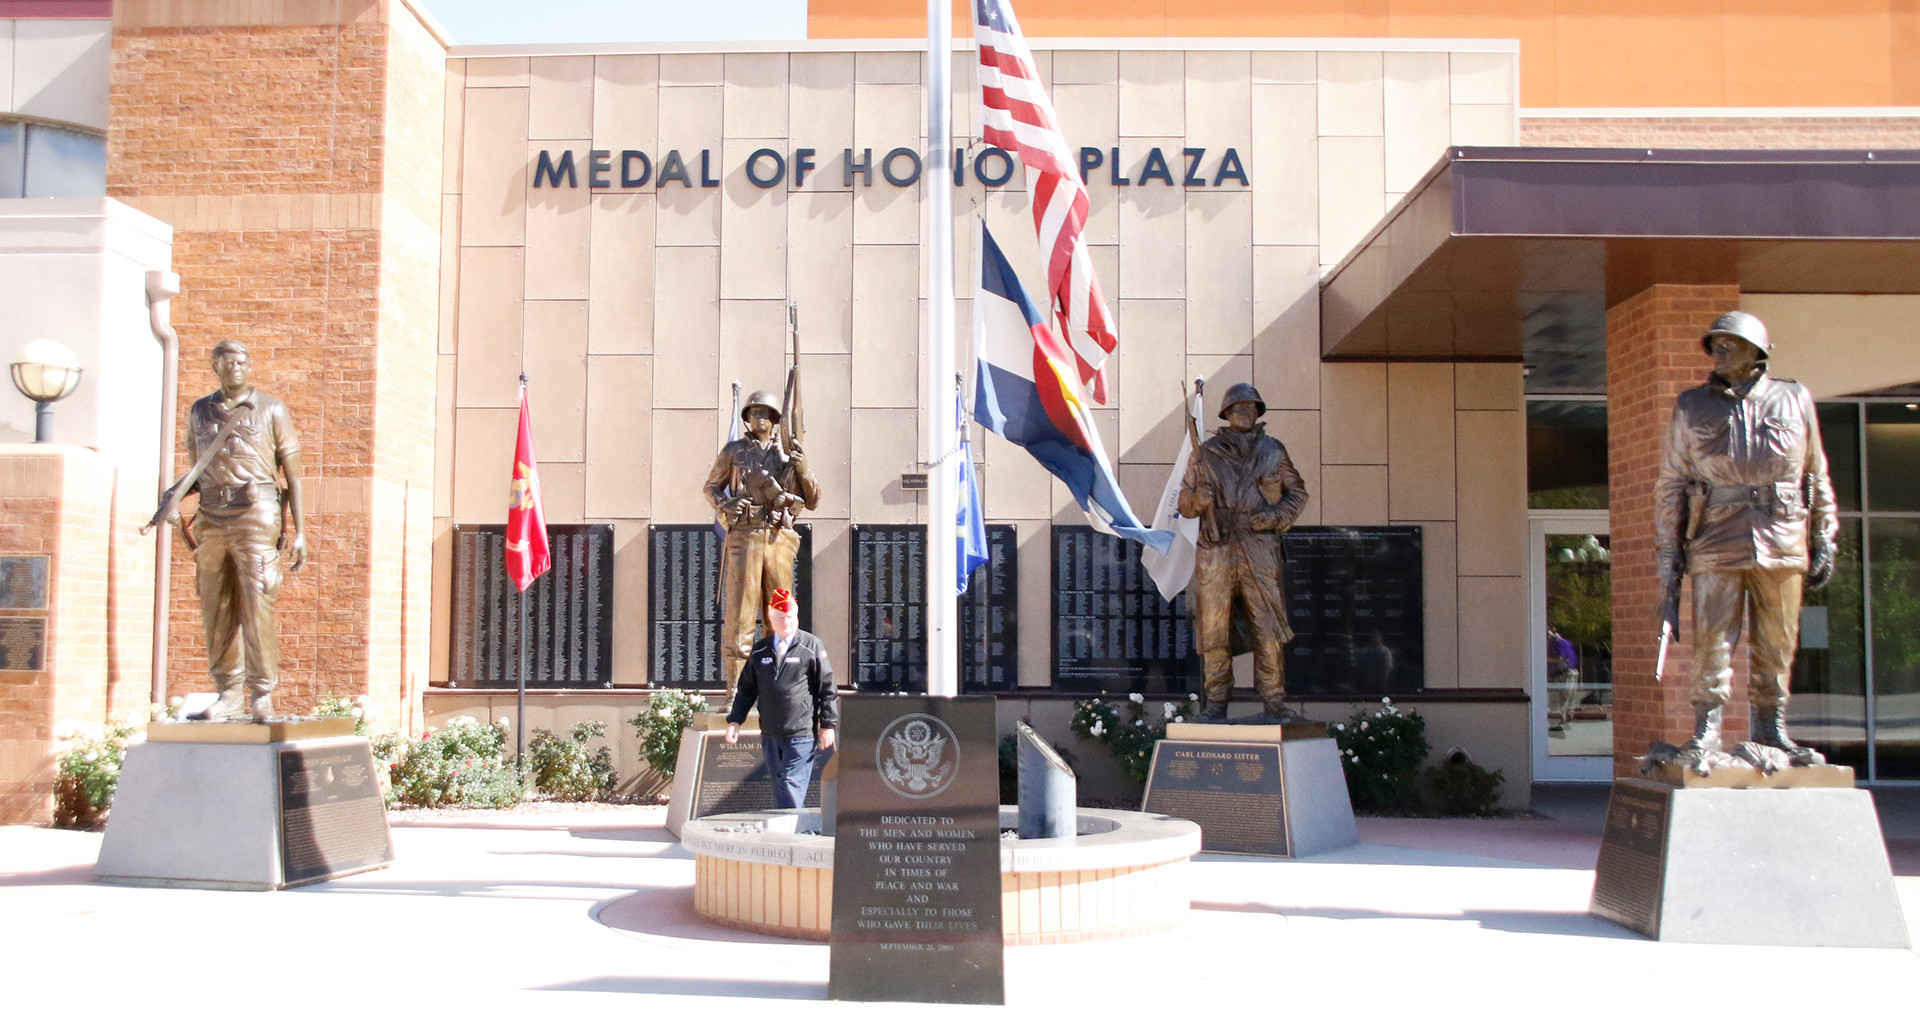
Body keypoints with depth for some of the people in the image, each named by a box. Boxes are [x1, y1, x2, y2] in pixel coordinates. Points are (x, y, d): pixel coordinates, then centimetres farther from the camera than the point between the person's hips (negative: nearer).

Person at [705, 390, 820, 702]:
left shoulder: (787, 453, 12)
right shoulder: (733, 451, 9)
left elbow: (812, 501, 11)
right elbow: (711, 487, 16)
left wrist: (803, 469, -6)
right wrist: (724, 504, -5)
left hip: (779, 538, 2)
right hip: (743, 536, -2)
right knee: (739, 610, -6)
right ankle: (735, 687, -4)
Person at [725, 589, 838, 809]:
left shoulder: (812, 646, 0)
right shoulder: (759, 650, 12)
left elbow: (827, 687, 0)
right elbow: (746, 688, 16)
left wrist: (828, 725, -3)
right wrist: (734, 720, 7)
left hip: (801, 735, -5)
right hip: (769, 735, 5)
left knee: (791, 786, -11)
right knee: (779, 789, 10)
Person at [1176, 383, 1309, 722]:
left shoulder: (1273, 451, 11)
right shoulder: (1205, 453, 10)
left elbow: (1298, 492, 18)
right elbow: (1184, 504, 13)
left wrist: (1277, 515, 0)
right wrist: (1199, 499, -10)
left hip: (1260, 553, 0)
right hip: (1216, 551, 0)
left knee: (1268, 630, -4)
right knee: (1214, 630, -1)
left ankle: (1274, 700, 4)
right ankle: (1216, 702, 9)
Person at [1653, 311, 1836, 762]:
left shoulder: (1794, 400, 11)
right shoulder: (1692, 406, 8)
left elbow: (1816, 475, 14)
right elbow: (1670, 483, 8)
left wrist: (1824, 539, 9)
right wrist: (1668, 549, 2)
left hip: (1782, 541, 1)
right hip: (1716, 540, -1)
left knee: (1777, 643, 5)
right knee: (1712, 640, -4)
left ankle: (1771, 729, 15)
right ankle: (1706, 730, 1)